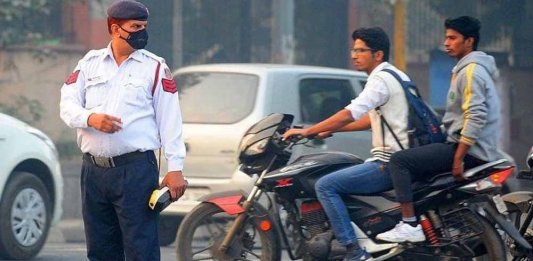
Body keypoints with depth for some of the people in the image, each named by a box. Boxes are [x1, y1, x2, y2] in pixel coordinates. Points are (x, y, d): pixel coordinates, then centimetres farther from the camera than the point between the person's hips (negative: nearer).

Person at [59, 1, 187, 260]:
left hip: (136, 169, -4)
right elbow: (67, 105, 5)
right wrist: (91, 118, -17)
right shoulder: (90, 62, 12)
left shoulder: (155, 68, 3)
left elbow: (170, 120, 0)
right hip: (93, 169, 4)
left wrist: (175, 167, -7)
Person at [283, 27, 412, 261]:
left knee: (325, 186, -15)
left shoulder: (381, 79, -13)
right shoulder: (396, 76, 18)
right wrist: (330, 130, 23)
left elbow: (350, 114, -23)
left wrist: (307, 131, -18)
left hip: (388, 163, -11)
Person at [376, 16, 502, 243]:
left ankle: (410, 226, -21)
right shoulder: (467, 68, 20)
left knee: (400, 160, -16)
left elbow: (476, 117, -22)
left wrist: (458, 158, -24)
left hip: (469, 150, -11)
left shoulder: (471, 70, -12)